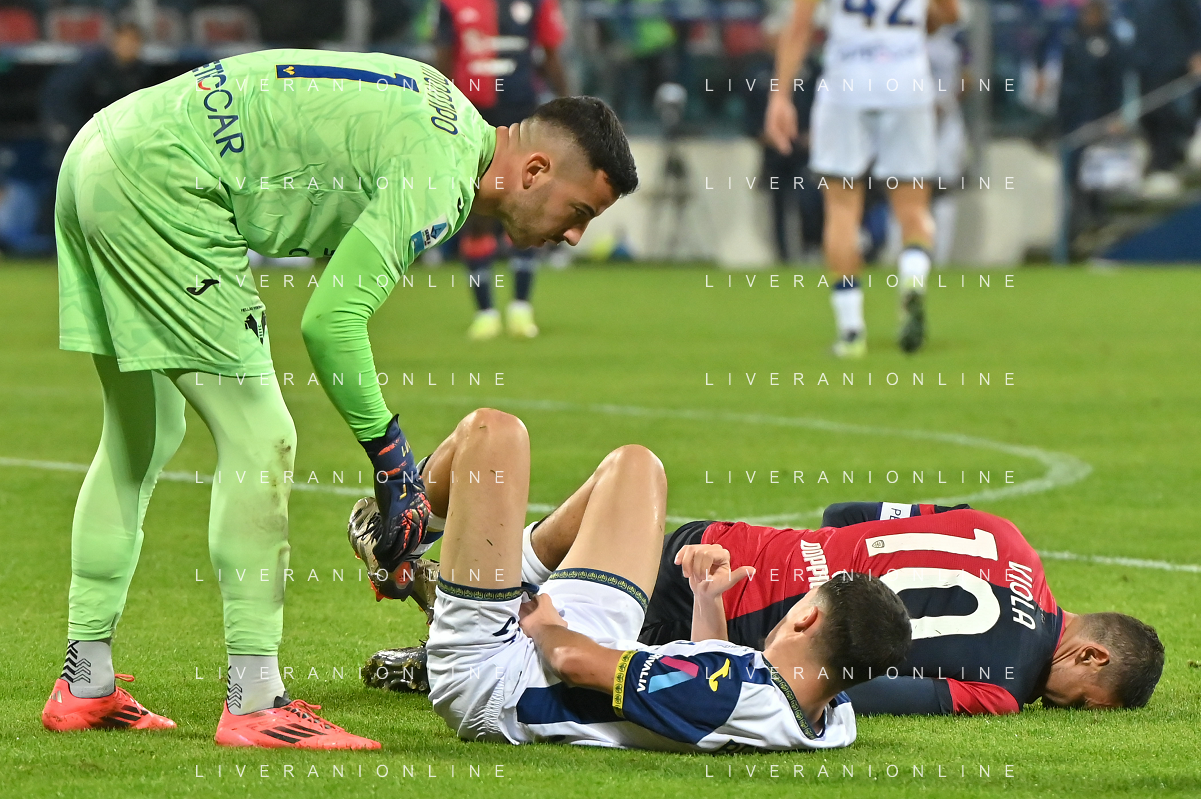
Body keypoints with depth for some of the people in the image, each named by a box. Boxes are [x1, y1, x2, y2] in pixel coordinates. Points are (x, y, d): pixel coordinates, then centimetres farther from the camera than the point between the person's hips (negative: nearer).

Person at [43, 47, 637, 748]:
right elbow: (331, 320, -18)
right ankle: (255, 704, -6)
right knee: (259, 440, -6)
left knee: (141, 438, 18)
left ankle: (85, 686, 23)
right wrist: (392, 458, -10)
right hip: (159, 183, -11)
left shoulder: (444, 118, 16)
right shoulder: (441, 179, -14)